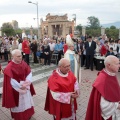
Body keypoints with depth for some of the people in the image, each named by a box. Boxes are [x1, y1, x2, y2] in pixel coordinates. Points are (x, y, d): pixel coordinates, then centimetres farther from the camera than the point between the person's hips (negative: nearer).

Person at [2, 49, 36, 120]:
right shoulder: (9, 67, -20)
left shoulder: (23, 63, -3)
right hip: (16, 89, -5)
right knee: (18, 104, 13)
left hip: (26, 87, 6)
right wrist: (20, 86, -18)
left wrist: (28, 81, -17)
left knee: (26, 102, 21)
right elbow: (11, 80, -20)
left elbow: (29, 73, -1)